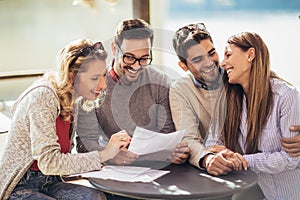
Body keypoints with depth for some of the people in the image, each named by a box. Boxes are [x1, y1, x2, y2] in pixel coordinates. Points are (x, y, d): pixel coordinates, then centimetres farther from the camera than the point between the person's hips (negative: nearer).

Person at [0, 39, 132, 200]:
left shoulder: (69, 102, 7)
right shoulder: (43, 96, -19)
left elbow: (62, 157, 6)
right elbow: (48, 162, -24)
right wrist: (103, 155, -23)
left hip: (48, 183, 7)